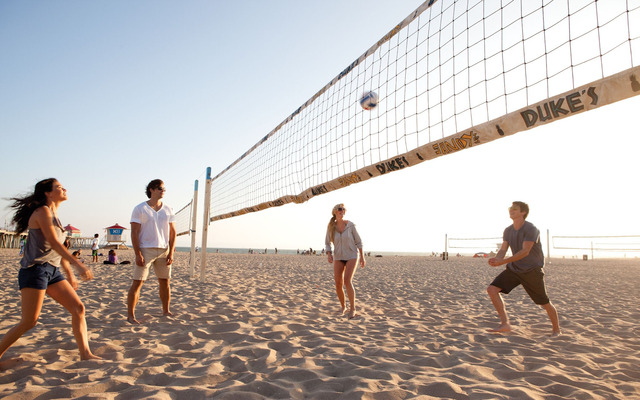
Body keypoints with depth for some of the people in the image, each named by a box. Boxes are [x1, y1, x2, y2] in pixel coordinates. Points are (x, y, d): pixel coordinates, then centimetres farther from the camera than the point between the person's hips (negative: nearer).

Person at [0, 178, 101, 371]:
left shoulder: (54, 215, 17)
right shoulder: (43, 211, -9)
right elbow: (54, 243, -21)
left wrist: (70, 274, 22)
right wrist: (78, 264, -28)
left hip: (52, 271, 9)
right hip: (35, 269, -9)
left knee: (78, 308, 0)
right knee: (29, 321, -7)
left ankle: (85, 354, 1)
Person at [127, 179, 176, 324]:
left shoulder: (168, 210, 10)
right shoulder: (140, 209, -1)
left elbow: (172, 232, 10)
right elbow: (134, 233, -5)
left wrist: (171, 253, 2)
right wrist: (138, 254, -13)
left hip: (164, 250, 4)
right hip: (145, 250, -4)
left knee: (165, 282, 9)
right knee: (137, 282, -4)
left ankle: (166, 311, 22)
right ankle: (130, 315, 6)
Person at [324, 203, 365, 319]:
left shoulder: (351, 225, -12)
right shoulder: (330, 227, -6)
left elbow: (358, 241, -2)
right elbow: (327, 244, 1)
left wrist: (362, 257, -3)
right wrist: (329, 255, -19)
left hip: (351, 256, -2)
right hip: (338, 257, 3)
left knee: (347, 281, -22)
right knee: (338, 284, -5)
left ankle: (353, 309, -10)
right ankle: (343, 306, 21)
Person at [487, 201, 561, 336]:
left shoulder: (531, 229, -18)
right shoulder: (508, 231, 3)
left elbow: (525, 252, -26)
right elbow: (503, 250, -2)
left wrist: (502, 262, -34)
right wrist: (495, 259, -26)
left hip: (532, 270, -5)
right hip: (514, 269, 6)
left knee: (544, 303, 6)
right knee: (492, 289, -13)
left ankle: (556, 329, 33)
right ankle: (505, 324, -11)